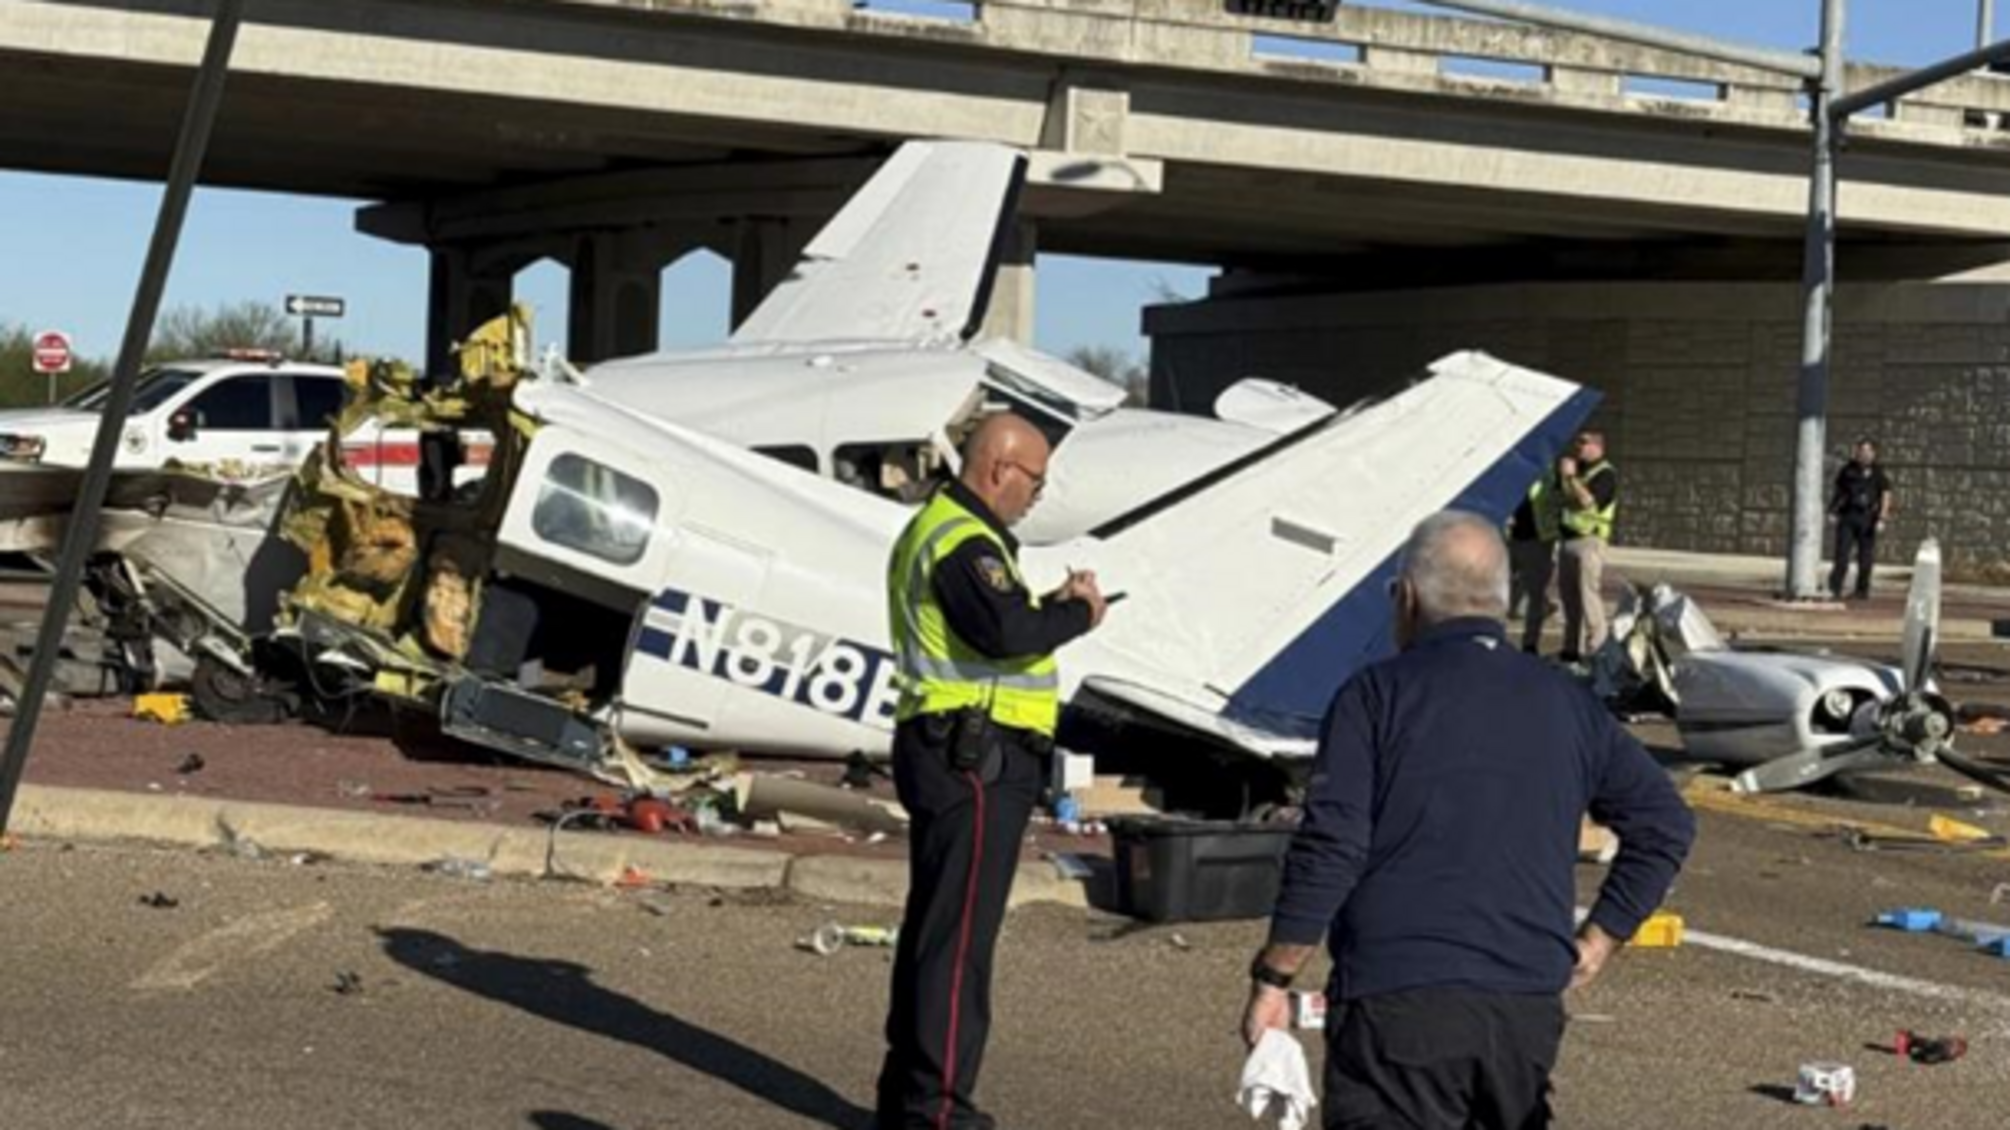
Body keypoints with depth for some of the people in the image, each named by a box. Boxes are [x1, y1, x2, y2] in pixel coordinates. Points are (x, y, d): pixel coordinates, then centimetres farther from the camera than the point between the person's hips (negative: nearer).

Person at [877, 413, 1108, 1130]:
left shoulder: (937, 528, 20)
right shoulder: (963, 541, -16)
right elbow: (1004, 630, -29)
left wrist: (1054, 606, 6)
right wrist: (1078, 615, -14)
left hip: (948, 754, 11)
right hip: (975, 758, -11)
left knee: (931, 924, 16)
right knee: (960, 934, -8)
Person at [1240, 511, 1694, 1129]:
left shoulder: (1376, 695, -4)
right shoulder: (1565, 702, 12)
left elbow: (1329, 849, -11)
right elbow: (1666, 823, 13)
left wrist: (1272, 979, -4)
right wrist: (1595, 944, 15)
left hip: (1398, 1002, -5)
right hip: (1529, 1007, 5)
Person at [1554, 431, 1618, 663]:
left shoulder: (1605, 474, -7)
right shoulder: (1575, 469, 20)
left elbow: (1588, 500, -20)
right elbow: (1560, 498, 18)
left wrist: (1570, 477, -15)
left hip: (1589, 540, -9)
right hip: (1567, 539, 9)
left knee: (1588, 596, -11)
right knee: (1569, 595, 12)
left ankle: (1596, 647, -10)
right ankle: (1572, 647, 19)